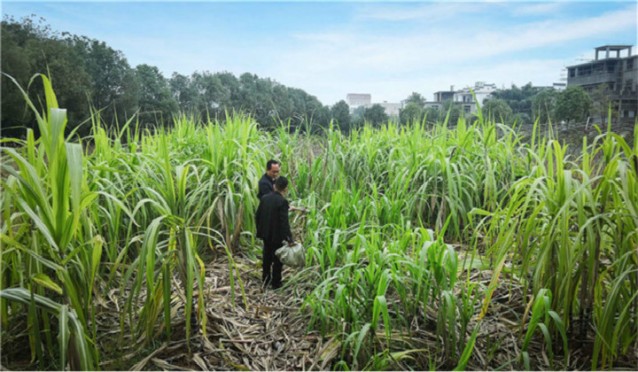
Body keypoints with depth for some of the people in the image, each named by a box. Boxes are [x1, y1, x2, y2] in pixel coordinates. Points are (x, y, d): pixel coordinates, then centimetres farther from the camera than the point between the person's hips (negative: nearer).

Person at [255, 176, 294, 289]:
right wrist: (289, 239, -21)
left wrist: (260, 231, 17)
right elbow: (284, 222, -24)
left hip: (265, 234, 6)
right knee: (277, 259, 10)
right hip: (276, 236, -6)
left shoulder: (264, 198, -1)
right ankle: (276, 283, 19)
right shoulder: (282, 201, -20)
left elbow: (257, 216, 4)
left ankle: (265, 280, 32)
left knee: (267, 257, 20)